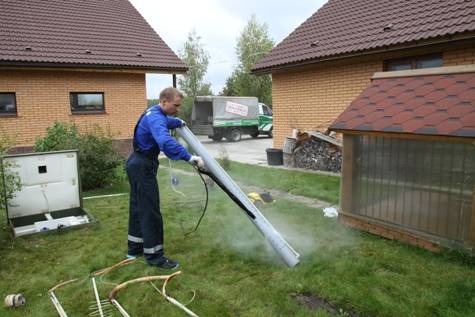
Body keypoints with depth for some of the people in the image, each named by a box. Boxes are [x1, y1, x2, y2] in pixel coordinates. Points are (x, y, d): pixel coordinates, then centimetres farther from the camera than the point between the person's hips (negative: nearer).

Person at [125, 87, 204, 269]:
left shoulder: (155, 114, 10)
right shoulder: (155, 118, -23)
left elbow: (166, 122, 36)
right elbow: (166, 141, -43)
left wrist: (179, 122, 54)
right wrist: (189, 157, -48)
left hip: (138, 164, 11)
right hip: (143, 167, -11)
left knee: (138, 207, 17)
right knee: (150, 211, -6)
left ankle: (135, 248, 30)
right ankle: (154, 255, 3)